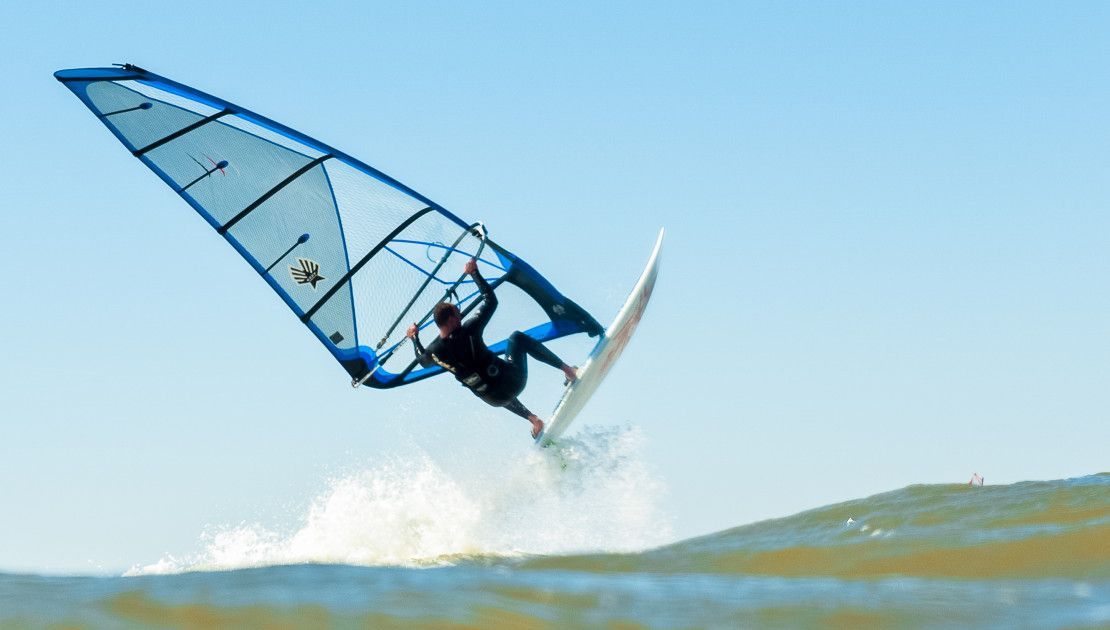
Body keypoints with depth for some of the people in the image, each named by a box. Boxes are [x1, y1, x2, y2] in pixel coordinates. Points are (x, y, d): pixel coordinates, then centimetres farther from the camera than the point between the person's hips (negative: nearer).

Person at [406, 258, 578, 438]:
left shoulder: (433, 352, -10)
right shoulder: (467, 332, -24)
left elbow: (423, 360, 18)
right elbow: (490, 300, -12)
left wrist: (414, 338, 33)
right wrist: (474, 274, -3)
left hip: (493, 399, 4)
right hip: (513, 381, -4)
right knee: (517, 338, 24)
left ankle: (532, 419, 39)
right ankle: (567, 369, 20)